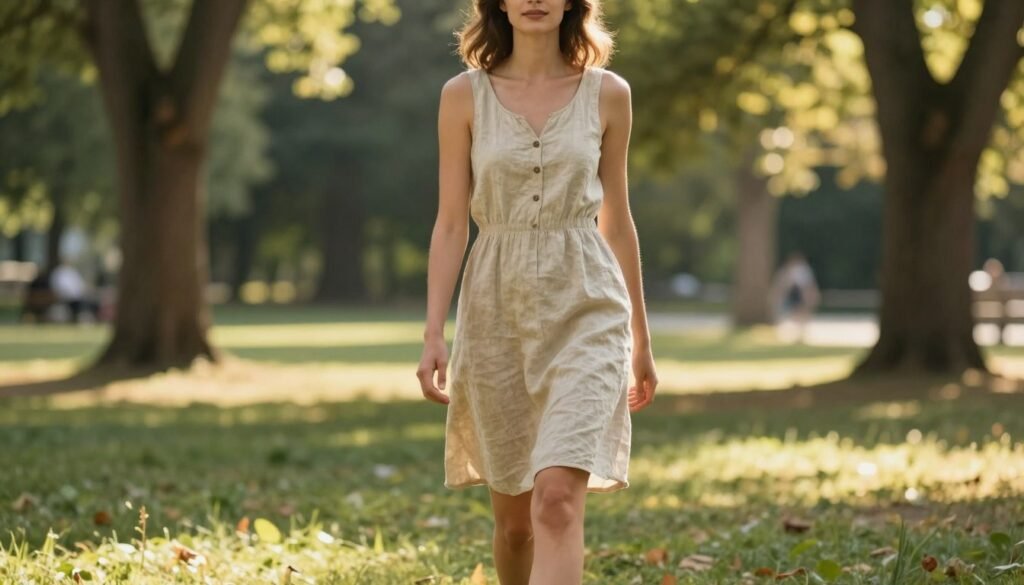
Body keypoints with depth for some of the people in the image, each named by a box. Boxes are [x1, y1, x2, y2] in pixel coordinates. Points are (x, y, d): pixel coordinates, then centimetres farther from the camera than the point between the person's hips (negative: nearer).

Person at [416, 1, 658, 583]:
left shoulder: (608, 94, 3)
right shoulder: (464, 96, 2)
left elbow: (616, 220, 11)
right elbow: (451, 223, 2)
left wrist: (641, 339, 16)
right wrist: (433, 334, -7)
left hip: (584, 306, -1)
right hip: (496, 309, 1)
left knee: (557, 499, -17)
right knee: (513, 513, 10)